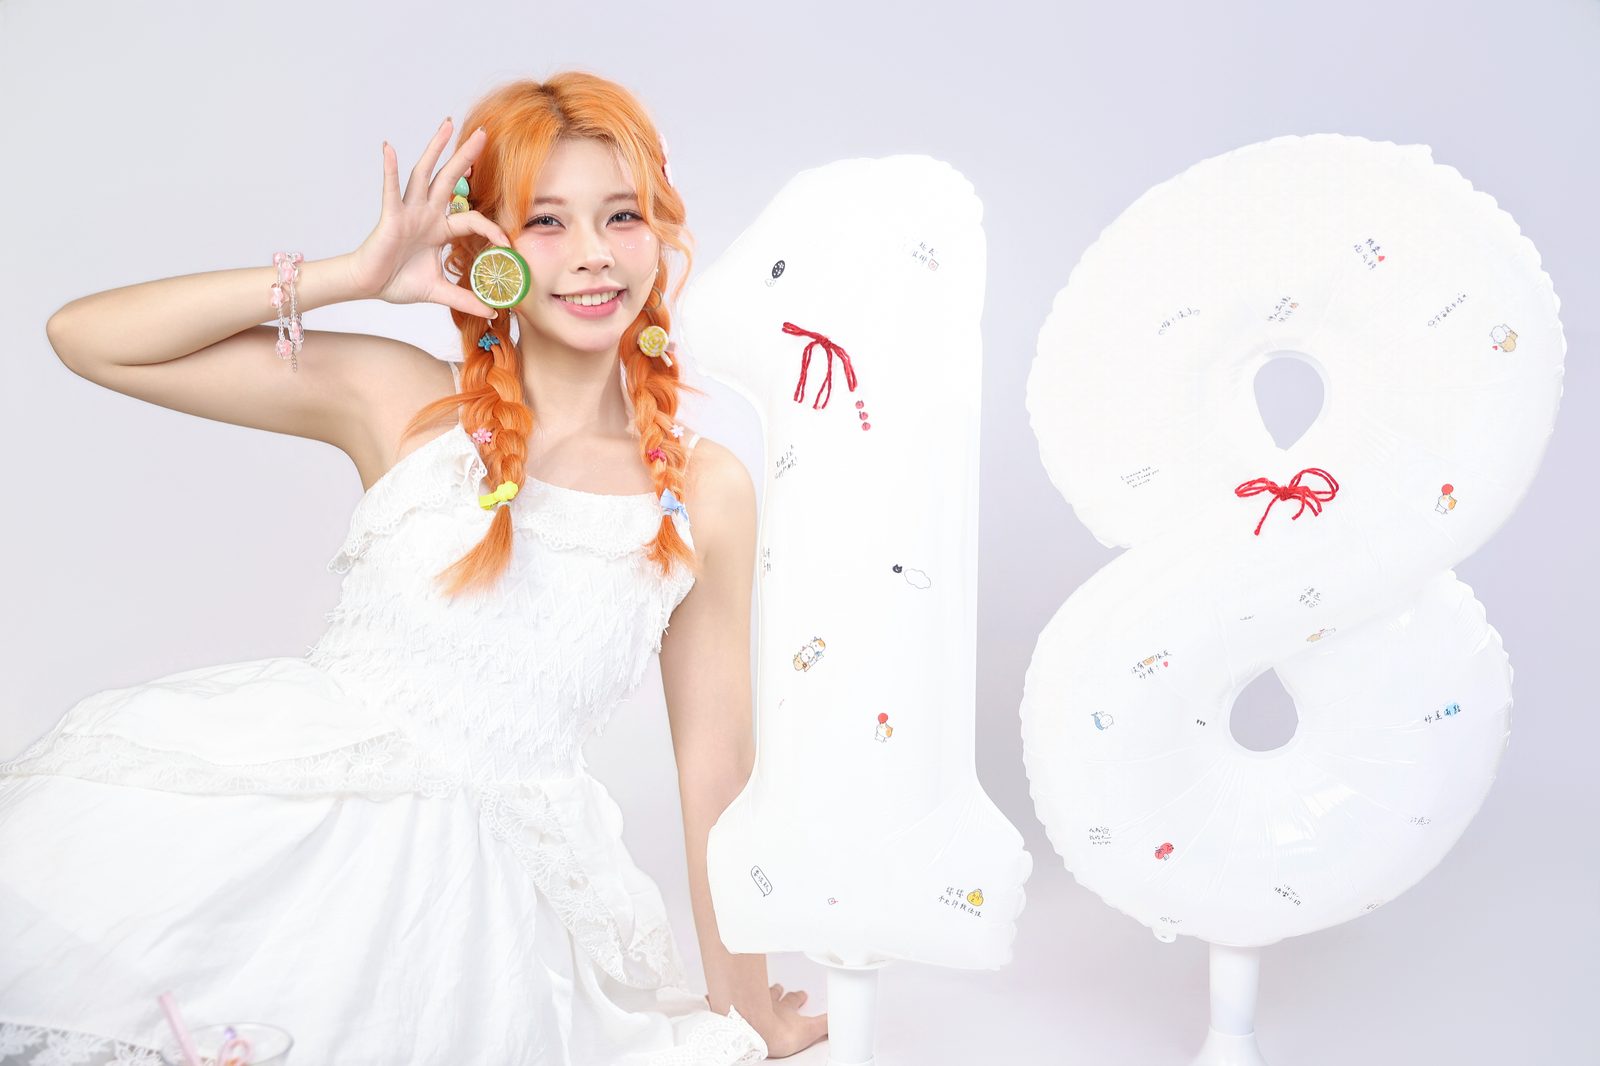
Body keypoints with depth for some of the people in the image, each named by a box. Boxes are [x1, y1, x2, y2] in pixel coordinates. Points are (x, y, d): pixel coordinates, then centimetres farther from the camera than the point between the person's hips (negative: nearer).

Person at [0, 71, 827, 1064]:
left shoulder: (708, 491, -1)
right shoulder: (401, 402, -1)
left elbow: (718, 757, 6)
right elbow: (87, 335, -2)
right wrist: (356, 275, -10)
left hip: (488, 885, 1)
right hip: (286, 817, 0)